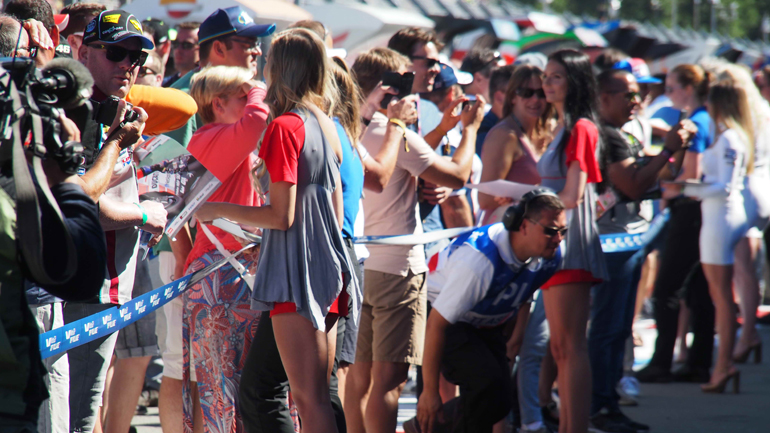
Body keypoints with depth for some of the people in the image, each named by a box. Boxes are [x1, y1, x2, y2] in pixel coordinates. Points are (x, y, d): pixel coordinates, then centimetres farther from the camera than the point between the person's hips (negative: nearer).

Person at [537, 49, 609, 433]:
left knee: (571, 345, -11)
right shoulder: (562, 129, 19)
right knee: (560, 348, 9)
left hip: (571, 242, -10)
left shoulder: (581, 128, -9)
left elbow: (572, 195, -15)